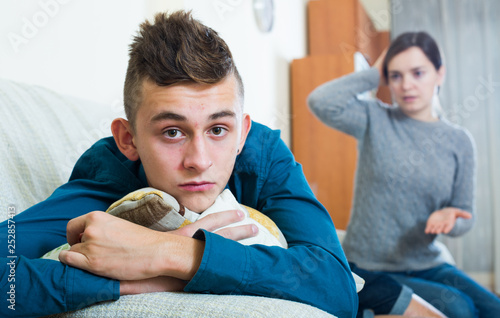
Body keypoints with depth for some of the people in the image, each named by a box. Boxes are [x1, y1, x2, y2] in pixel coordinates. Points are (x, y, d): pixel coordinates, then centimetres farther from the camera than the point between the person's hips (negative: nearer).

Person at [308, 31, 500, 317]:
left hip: (428, 265, 4)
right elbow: (322, 102, -24)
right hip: (370, 270, -4)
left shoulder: (459, 141, 3)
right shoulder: (376, 120, -5)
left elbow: (465, 215, 8)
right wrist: (374, 74, -9)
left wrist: (449, 218, -16)